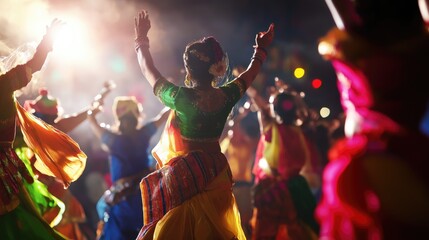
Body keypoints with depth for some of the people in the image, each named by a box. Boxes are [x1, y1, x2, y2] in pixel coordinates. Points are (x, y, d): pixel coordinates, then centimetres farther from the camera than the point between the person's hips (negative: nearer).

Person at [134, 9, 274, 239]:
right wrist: (261, 49, 33)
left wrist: (141, 40, 14)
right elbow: (250, 73, 16)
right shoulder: (226, 96, -4)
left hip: (183, 176, -4)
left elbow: (148, 70, 0)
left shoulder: (181, 97, -15)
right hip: (216, 174, 4)